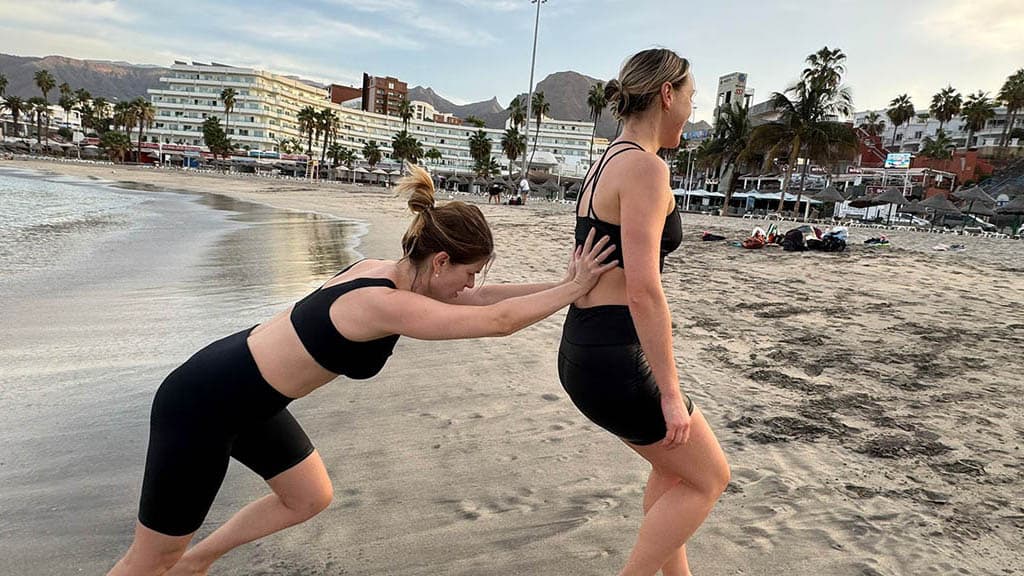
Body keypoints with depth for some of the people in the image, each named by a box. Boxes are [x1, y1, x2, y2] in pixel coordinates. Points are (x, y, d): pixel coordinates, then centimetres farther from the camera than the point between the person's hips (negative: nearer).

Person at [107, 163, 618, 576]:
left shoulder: (386, 274, -3)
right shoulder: (385, 304, -30)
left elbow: (484, 297, 3)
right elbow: (498, 321, -27)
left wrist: (562, 283, 0)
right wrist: (574, 289, -17)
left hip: (247, 397, 9)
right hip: (203, 405, -9)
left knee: (310, 497, 20)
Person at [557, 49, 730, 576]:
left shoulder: (605, 165, 14)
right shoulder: (645, 167, -16)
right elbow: (644, 293, -22)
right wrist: (671, 394, -15)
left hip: (582, 350, 9)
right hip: (615, 362, -9)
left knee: (675, 466, 28)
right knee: (709, 478, 13)